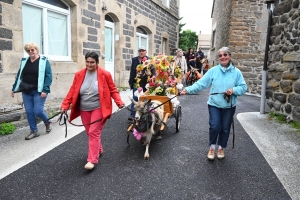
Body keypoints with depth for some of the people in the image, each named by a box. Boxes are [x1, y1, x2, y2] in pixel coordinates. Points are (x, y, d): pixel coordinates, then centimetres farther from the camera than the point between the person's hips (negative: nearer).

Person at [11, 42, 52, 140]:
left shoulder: (44, 61, -4)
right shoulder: (24, 61, 10)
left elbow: (48, 76, -10)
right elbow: (19, 76, 16)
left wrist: (45, 90, -18)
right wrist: (14, 89, 14)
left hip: (38, 91, -5)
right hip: (26, 91, 5)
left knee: (38, 111, -8)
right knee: (29, 112, 5)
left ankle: (47, 122, 23)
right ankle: (34, 131, 18)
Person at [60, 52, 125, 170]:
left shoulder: (105, 74, -7)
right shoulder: (79, 75, 2)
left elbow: (113, 90, -3)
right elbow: (72, 91, 3)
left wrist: (119, 102, -17)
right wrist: (65, 105, -5)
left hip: (99, 109, -4)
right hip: (84, 110, 5)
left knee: (94, 133, -7)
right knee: (90, 133, 15)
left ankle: (92, 160, -1)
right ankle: (99, 150, 38)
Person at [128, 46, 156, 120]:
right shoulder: (134, 60, 8)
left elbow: (153, 70, -6)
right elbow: (132, 71, 10)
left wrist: (153, 77, -25)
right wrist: (130, 82, 8)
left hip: (145, 83, -1)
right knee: (135, 98, -2)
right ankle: (132, 114, 0)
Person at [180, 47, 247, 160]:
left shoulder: (236, 72, -2)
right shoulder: (213, 71, -3)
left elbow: (243, 87, -1)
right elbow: (201, 83, -9)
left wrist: (234, 90, -21)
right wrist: (188, 90, -22)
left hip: (229, 106, 1)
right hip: (214, 104, -1)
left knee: (225, 128, 11)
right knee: (215, 126, -8)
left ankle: (221, 148, 34)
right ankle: (212, 148, 18)